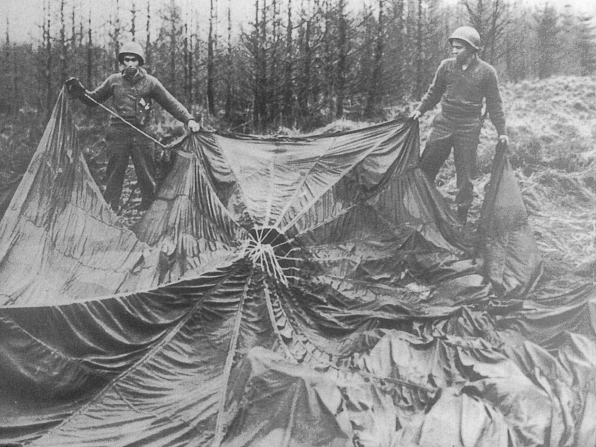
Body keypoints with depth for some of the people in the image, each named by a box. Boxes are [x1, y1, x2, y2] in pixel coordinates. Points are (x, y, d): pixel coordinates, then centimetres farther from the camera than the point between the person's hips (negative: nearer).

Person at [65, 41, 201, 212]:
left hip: (141, 133, 0)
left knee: (146, 175, -1)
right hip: (118, 132, 1)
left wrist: (189, 119, -6)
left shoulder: (150, 82, 3)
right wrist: (78, 90, -1)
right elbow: (93, 99, 16)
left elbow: (171, 103, 4)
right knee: (114, 174, 2)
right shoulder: (114, 80, 6)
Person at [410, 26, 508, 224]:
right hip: (444, 123, 2)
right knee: (425, 166, 2)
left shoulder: (486, 72, -6)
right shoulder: (446, 66, 0)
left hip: (468, 128, -2)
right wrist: (420, 110, 6)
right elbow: (434, 93, 14)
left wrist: (501, 131, 0)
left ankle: (462, 217, 17)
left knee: (465, 175, 4)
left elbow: (494, 104, 1)